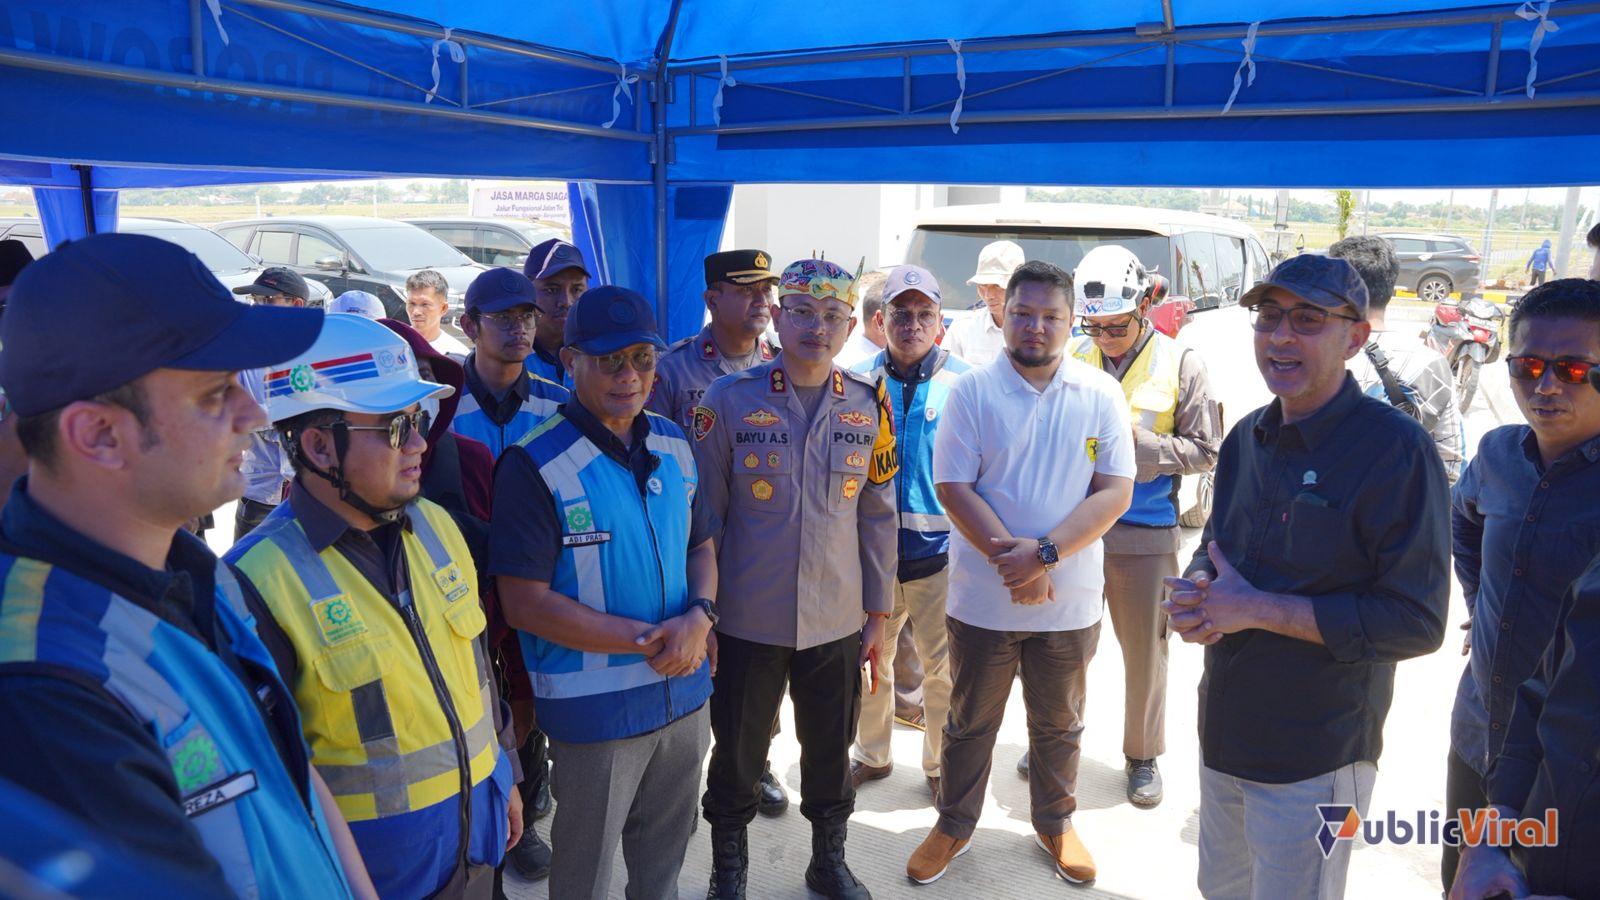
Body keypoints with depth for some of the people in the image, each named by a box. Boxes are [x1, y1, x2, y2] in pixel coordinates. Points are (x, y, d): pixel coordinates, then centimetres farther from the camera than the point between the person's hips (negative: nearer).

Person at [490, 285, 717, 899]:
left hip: (686, 693, 5)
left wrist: (699, 618, -11)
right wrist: (647, 640, -20)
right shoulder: (535, 464, -17)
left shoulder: (673, 445, 2)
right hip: (595, 709, -5)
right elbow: (526, 603, -19)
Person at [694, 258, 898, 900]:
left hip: (838, 623, 2)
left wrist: (877, 613, 6)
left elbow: (878, 516, 5)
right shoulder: (729, 400, -9)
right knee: (737, 751, 14)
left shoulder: (870, 406, -1)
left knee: (831, 750, 18)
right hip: (747, 622, -2)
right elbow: (702, 515, -4)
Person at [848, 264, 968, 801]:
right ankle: (872, 754, 35)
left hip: (940, 548, -2)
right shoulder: (861, 381, 3)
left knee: (941, 665, 7)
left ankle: (941, 765, 28)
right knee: (869, 657, 15)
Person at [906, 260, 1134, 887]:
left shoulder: (1100, 394, -1)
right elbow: (953, 488, -9)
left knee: (1059, 724, 18)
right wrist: (1013, 557, -18)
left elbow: (1115, 492, -7)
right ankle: (953, 826, 34)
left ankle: (1055, 824, 40)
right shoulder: (971, 393, -4)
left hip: (1069, 598, 1)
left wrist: (1045, 554, -18)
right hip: (982, 597, -1)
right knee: (971, 722, 15)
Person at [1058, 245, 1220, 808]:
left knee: (1145, 651, 11)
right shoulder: (1074, 357, 1)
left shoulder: (1180, 364, -5)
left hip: (1146, 534, -2)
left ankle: (1143, 756, 30)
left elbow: (1205, 449, -4)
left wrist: (1143, 445, -19)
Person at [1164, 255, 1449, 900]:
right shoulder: (1247, 438, 4)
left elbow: (1415, 623, -20)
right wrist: (1197, 597, -8)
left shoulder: (1397, 448, -18)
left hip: (1315, 756, -6)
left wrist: (1256, 609, -23)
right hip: (1224, 733, 7)